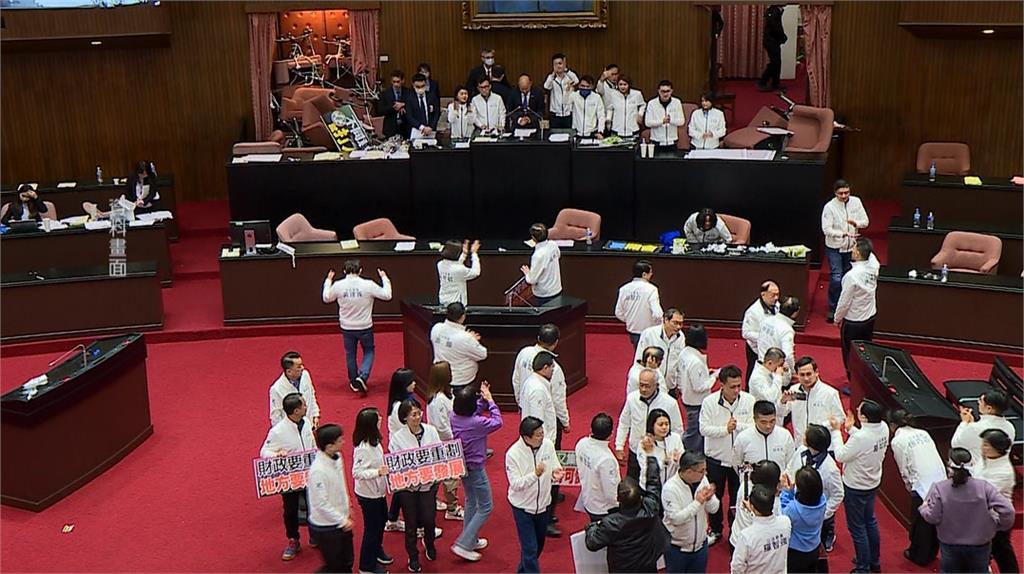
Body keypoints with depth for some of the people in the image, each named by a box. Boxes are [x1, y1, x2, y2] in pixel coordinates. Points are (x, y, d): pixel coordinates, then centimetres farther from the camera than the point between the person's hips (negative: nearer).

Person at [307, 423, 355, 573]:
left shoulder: (337, 457, -4)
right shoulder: (318, 470, -29)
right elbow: (321, 504, -26)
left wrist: (347, 506, 17)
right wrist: (343, 521, -19)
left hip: (341, 522, 8)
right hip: (326, 527, -8)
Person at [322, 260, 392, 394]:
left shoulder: (338, 285, -11)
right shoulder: (368, 285, -16)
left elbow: (326, 298, 8)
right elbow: (387, 295, -6)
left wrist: (328, 281, 20)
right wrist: (384, 278, 8)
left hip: (347, 328, 2)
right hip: (365, 327, -2)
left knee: (350, 354, 19)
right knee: (368, 352, 17)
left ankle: (354, 383, 29)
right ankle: (362, 377, -3)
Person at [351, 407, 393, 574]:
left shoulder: (374, 441, -3)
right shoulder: (363, 448, -30)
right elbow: (357, 472, -29)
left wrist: (385, 466, 1)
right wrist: (377, 472, -37)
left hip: (378, 491, 9)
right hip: (368, 494, -9)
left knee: (381, 521, 26)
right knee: (372, 527, 5)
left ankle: (377, 551, 48)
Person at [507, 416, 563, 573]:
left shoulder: (548, 445, -12)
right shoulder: (513, 454, -23)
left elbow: (555, 466, 2)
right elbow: (515, 484, -23)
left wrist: (556, 473, -23)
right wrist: (535, 474, -37)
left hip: (543, 504, 5)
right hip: (523, 507, -5)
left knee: (539, 544, 22)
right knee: (530, 548, -4)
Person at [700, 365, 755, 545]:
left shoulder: (748, 400, -11)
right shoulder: (709, 402, -13)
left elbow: (754, 428, -13)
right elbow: (703, 428, -14)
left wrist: (738, 426, -29)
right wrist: (725, 429, -25)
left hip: (740, 458, 0)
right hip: (716, 457, 0)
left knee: (737, 497, 13)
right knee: (715, 495, 15)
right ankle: (715, 530, 34)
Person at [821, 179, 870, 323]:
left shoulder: (856, 202, -5)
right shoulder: (829, 207, -16)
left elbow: (865, 221, -1)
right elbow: (826, 229, -19)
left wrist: (856, 223, -23)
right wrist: (844, 234, -31)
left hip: (851, 247, 4)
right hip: (834, 247, -4)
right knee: (836, 278, -11)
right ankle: (833, 309, -1)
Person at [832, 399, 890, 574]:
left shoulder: (861, 438, -35)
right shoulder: (883, 428, -11)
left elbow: (840, 456, -20)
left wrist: (836, 431, -12)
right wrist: (851, 429, 2)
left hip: (855, 488, -8)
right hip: (873, 483, 8)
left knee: (857, 528, 9)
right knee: (870, 521, 26)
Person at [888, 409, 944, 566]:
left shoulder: (897, 441, -3)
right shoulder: (923, 433, 13)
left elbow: (904, 469, -2)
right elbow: (935, 457, 13)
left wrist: (910, 487, 14)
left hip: (922, 485, -6)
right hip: (941, 479, 6)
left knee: (920, 522, 13)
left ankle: (918, 556, 29)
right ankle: (932, 552, 37)